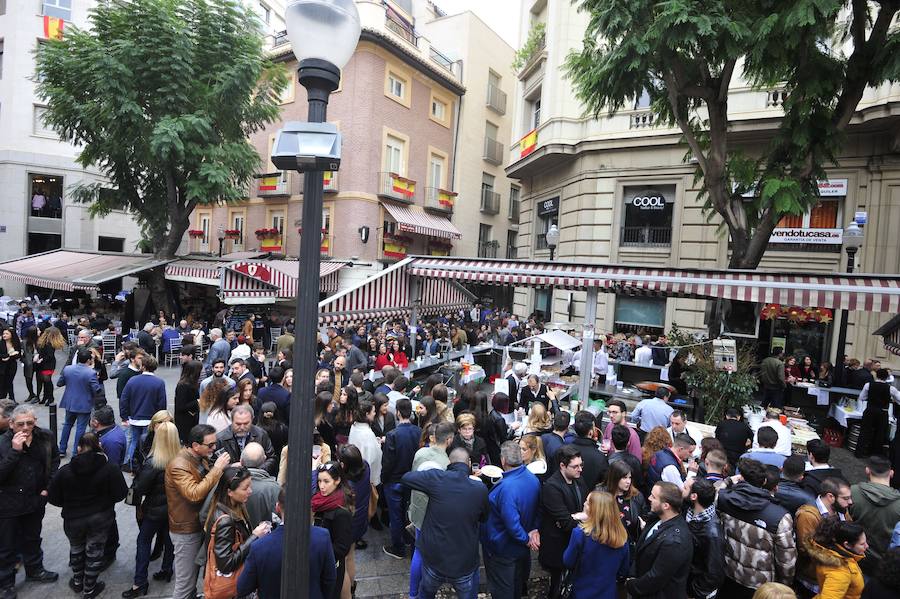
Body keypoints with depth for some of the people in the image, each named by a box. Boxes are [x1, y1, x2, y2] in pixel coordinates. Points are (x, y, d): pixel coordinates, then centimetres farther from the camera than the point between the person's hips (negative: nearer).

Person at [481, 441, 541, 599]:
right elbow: (538, 508, 2)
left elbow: (511, 523, -34)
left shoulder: (506, 487, -35)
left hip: (502, 549, -7)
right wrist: (534, 529, -9)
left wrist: (526, 539, -18)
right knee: (517, 584, 29)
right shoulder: (534, 479, -8)